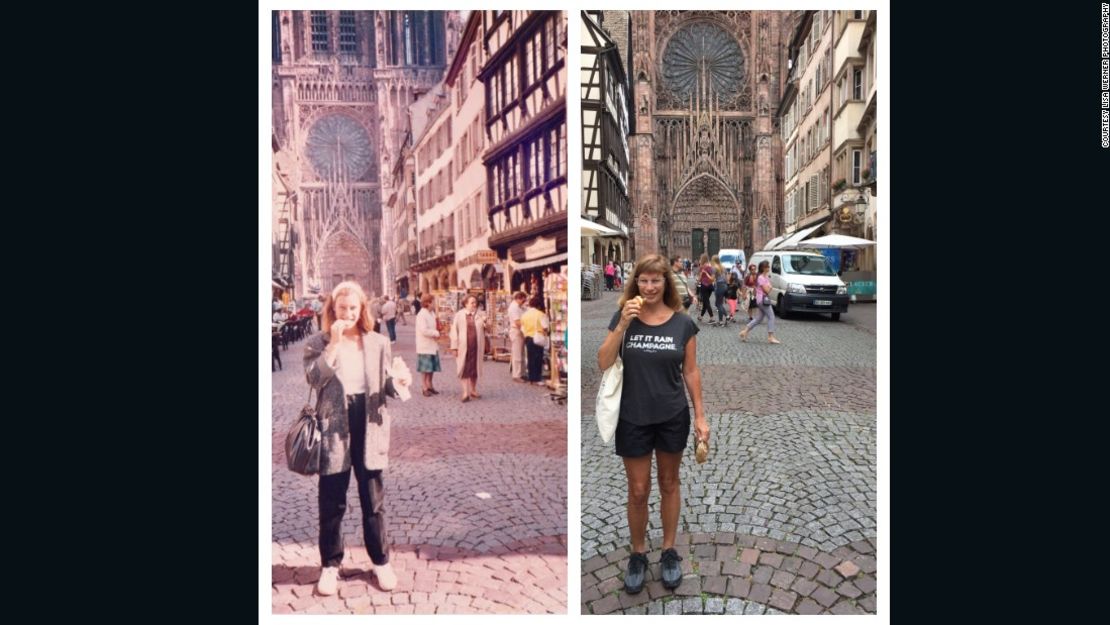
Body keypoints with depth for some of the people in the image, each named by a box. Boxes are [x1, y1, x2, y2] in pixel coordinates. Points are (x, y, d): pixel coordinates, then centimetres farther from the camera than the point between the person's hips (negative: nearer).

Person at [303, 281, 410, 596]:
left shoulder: (378, 342, 4)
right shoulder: (318, 342, 0)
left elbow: (384, 384, 7)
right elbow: (314, 378, -16)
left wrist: (396, 383, -15)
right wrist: (334, 343, -21)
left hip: (369, 425, 1)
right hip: (334, 426, -1)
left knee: (373, 499, 11)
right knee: (332, 502, 10)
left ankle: (381, 561, 25)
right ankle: (330, 564, 27)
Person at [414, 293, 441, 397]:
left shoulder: (431, 313, 10)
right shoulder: (421, 315, -16)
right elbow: (424, 330, -22)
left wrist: (436, 332, -1)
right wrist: (436, 333, -13)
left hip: (432, 345, 8)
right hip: (425, 346, -8)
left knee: (432, 367, 12)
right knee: (426, 369, -1)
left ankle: (430, 385, 23)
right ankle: (425, 388, 8)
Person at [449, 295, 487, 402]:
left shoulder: (480, 314, 6)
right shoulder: (459, 315, -1)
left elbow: (487, 329, 10)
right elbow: (454, 331, -1)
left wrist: (485, 324, -13)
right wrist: (454, 346, -5)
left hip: (476, 346, 3)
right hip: (463, 347, -3)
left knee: (475, 368, 11)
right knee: (465, 369, -1)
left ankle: (473, 390, 25)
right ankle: (465, 393, 4)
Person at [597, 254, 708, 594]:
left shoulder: (683, 323, -6)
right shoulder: (623, 317, -6)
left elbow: (691, 371, 0)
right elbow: (603, 364, -13)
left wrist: (700, 415, -1)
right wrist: (624, 324, -23)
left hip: (673, 418, 1)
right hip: (633, 419, 0)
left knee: (669, 484, 16)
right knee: (638, 491, 9)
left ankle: (669, 551, 34)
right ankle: (638, 554, 30)